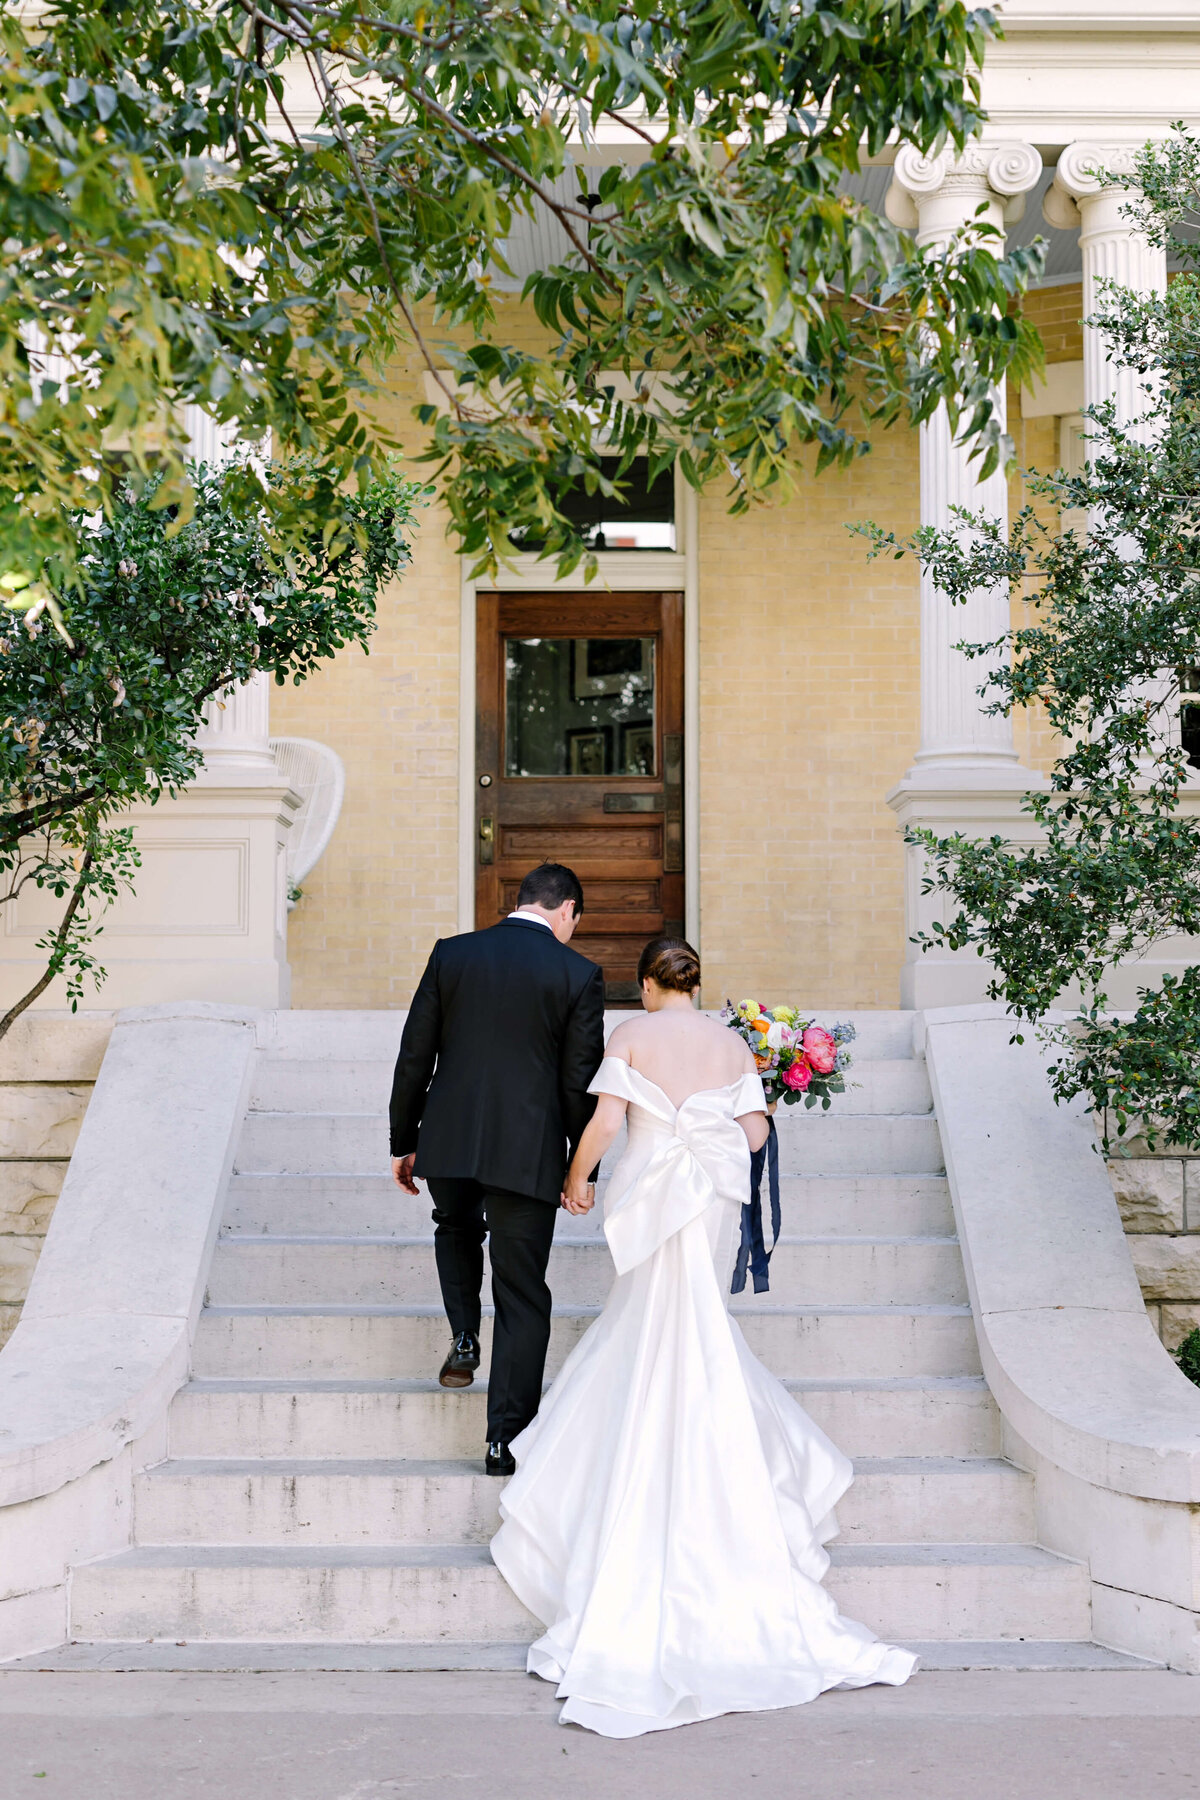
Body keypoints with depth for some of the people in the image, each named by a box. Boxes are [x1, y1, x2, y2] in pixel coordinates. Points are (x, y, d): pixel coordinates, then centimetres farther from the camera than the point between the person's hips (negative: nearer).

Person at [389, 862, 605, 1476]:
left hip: (448, 1143, 2)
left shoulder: (451, 954, 2)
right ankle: (506, 1438, 8)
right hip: (528, 1151, -2)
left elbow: (414, 1057, 5)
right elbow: (581, 1082, -3)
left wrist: (404, 1143, 14)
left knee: (457, 1230, 35)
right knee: (522, 1298, 7)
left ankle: (465, 1339, 20)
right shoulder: (578, 974, -4)